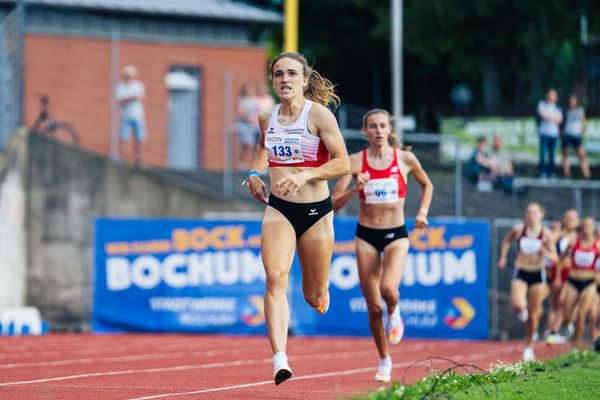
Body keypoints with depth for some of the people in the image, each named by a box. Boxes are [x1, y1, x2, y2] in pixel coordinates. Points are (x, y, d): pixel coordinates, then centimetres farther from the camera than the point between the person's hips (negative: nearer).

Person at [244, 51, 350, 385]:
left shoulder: (318, 114, -10)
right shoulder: (267, 118, 4)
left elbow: (343, 163, -13)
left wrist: (305, 175, -24)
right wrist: (254, 173, 11)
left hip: (316, 210, -2)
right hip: (278, 209, 2)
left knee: (314, 295, 9)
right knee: (275, 278, -21)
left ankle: (322, 293, 50)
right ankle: (280, 360, -30)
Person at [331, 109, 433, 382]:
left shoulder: (405, 159, -3)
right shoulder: (356, 161, -5)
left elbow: (427, 185, 17)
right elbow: (334, 204, -8)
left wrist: (422, 211, 2)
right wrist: (356, 189, -23)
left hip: (396, 235, -1)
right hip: (366, 236, 1)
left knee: (388, 288, -28)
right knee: (374, 307, 3)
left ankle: (394, 313, 10)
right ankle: (384, 361, 23)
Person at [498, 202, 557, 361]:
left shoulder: (546, 234, -6)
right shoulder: (518, 230, -5)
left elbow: (555, 258, -2)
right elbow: (507, 241, 16)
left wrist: (546, 253, -23)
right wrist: (503, 258, 8)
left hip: (538, 275, 0)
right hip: (520, 273, 0)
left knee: (533, 314, 5)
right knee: (518, 305, -25)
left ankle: (529, 345, 24)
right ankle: (522, 311, 14)